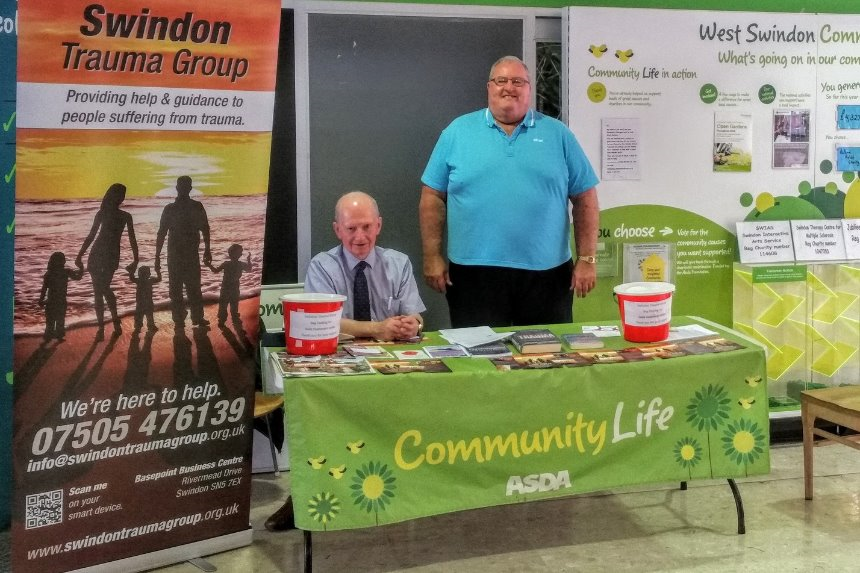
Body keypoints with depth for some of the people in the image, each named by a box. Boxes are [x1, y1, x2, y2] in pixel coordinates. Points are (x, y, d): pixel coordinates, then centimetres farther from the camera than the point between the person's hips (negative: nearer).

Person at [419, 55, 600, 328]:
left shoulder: (558, 134, 7)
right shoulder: (457, 132, 5)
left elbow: (584, 198, 7)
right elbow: (433, 197, 5)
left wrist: (586, 259, 1)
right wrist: (433, 257, -1)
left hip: (546, 273, 1)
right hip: (474, 274, -1)